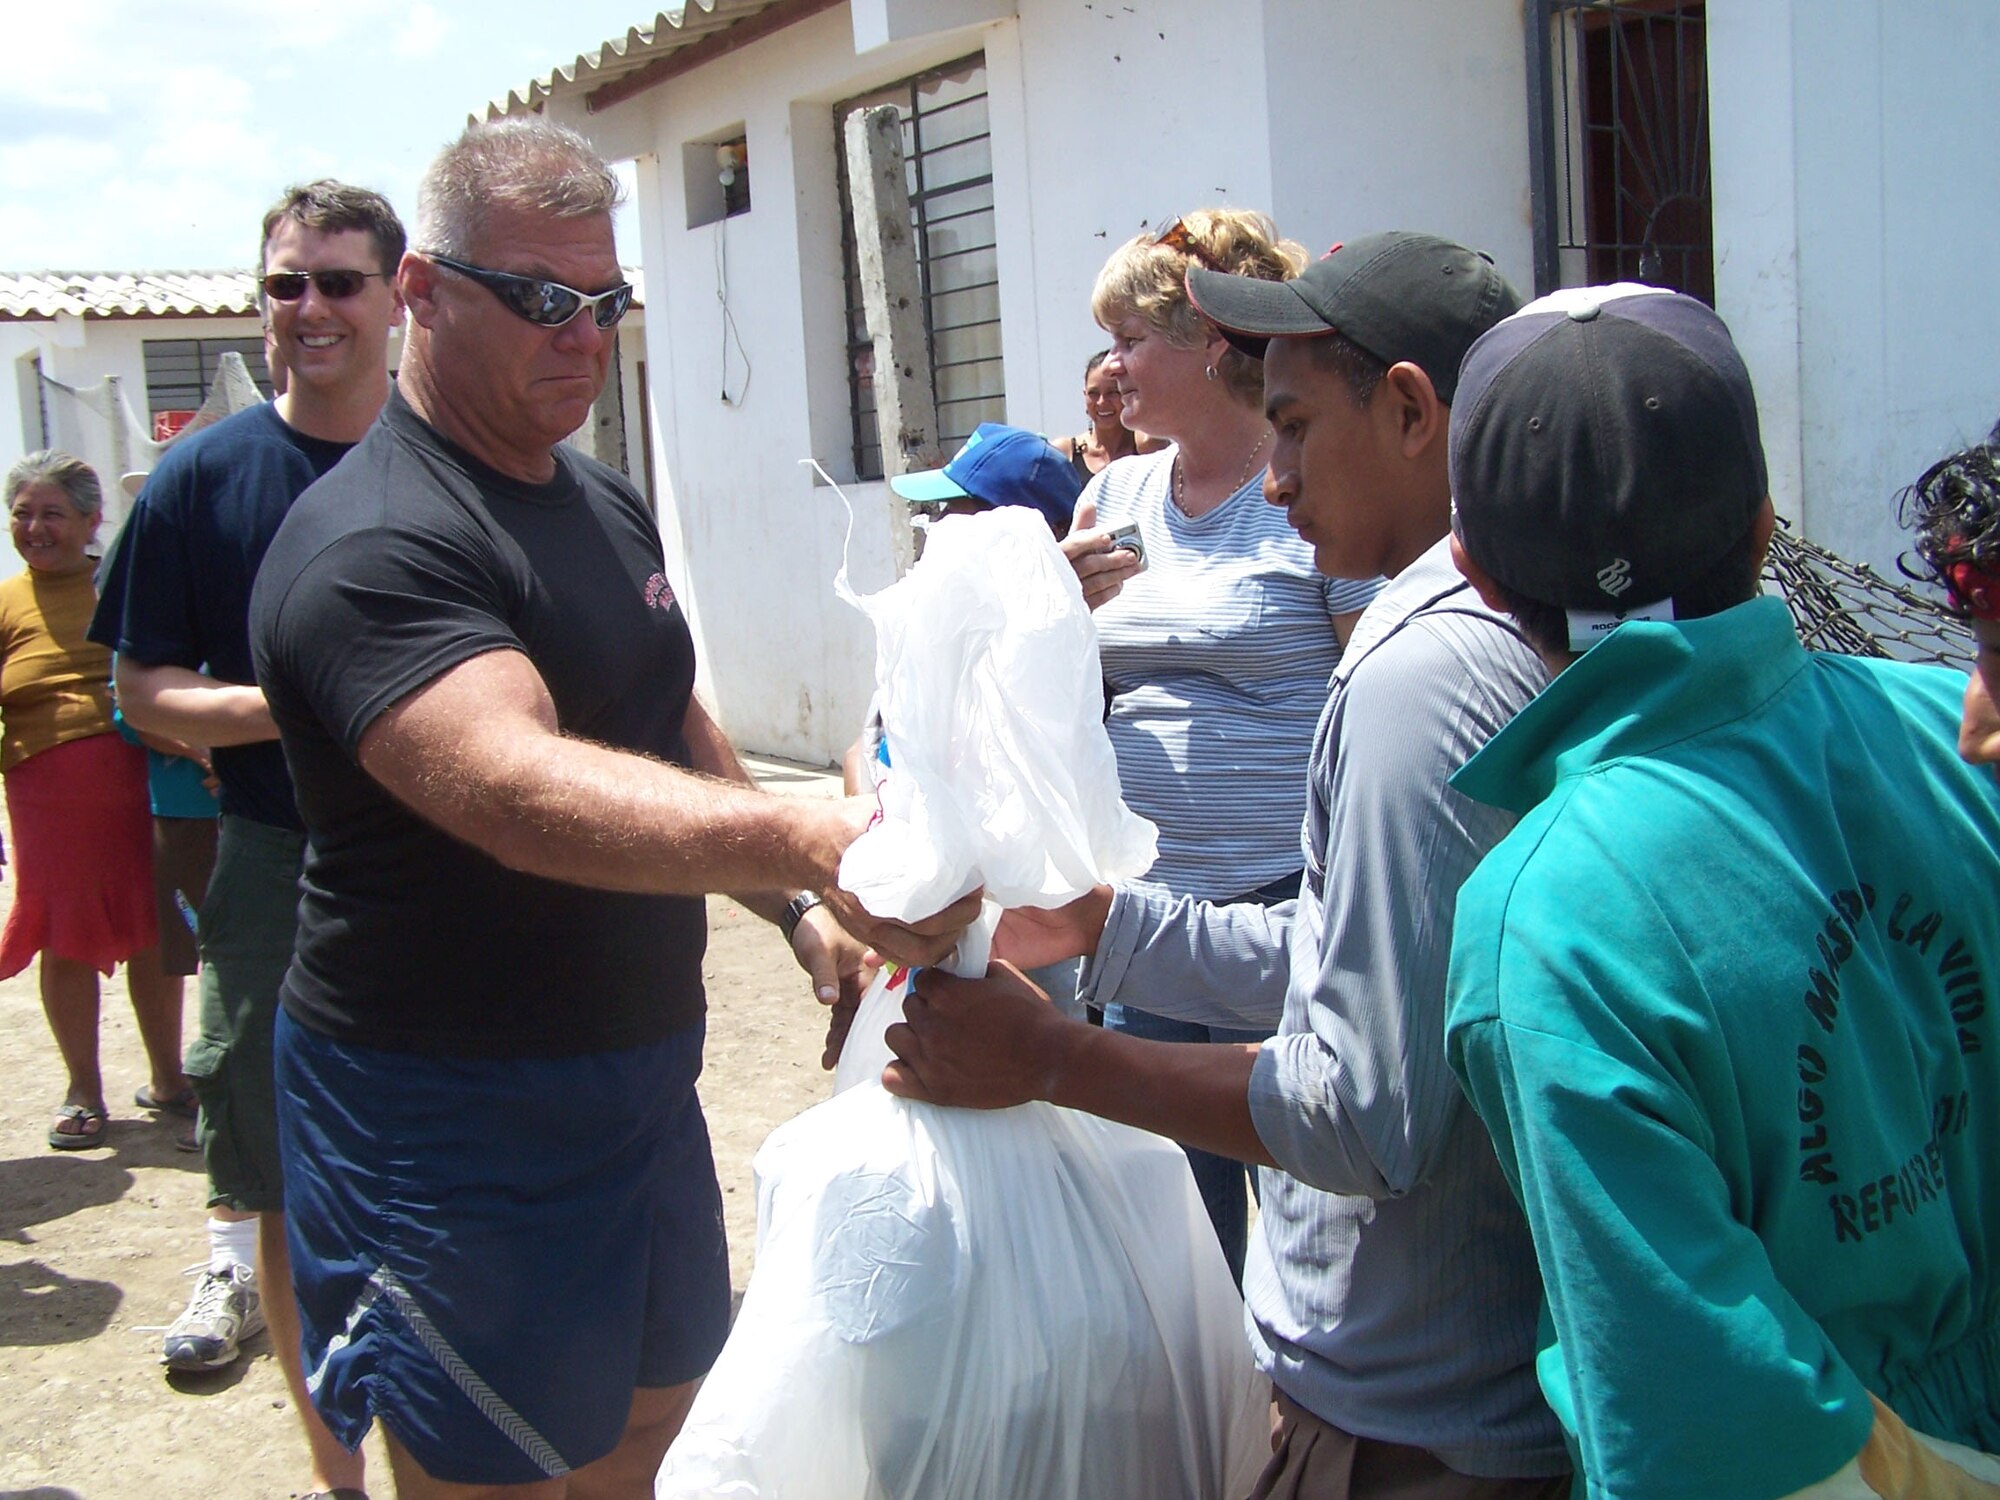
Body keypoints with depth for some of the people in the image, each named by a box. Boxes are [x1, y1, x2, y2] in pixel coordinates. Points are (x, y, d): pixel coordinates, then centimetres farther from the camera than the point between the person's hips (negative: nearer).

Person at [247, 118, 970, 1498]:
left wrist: (799, 906, 4)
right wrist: (805, 838, -52)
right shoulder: (371, 547, -21)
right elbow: (516, 787, -38)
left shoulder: (612, 506, 9)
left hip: (644, 1069, 8)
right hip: (456, 1118, -8)